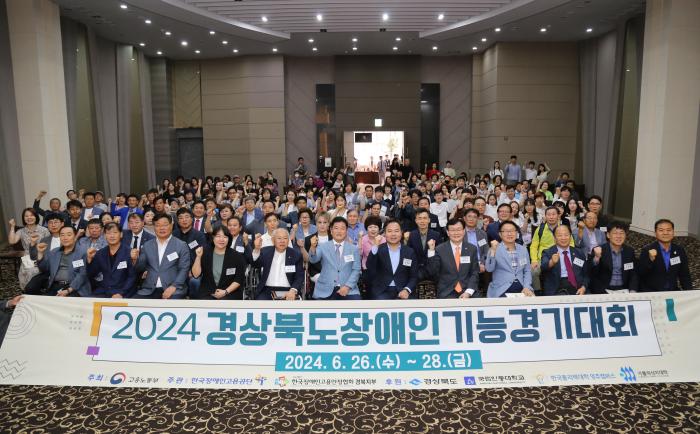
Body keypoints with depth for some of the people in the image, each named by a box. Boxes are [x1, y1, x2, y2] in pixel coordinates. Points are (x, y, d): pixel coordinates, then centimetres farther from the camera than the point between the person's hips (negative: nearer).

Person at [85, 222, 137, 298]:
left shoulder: (129, 252, -4)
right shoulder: (100, 253, 11)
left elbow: (132, 277, -6)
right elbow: (91, 275, 11)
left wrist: (121, 293, -15)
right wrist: (90, 259, -3)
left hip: (122, 293, -4)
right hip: (103, 292, 4)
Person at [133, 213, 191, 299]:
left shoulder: (181, 245, 3)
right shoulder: (147, 245, 15)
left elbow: (184, 269, -2)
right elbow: (140, 269, 15)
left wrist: (174, 286, -16)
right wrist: (135, 259, -7)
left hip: (173, 288, -3)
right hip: (150, 289, 4)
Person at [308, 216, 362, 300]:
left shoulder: (354, 249, 10)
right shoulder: (323, 246, 8)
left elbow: (356, 270, 5)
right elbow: (313, 260, -9)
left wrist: (347, 286, -10)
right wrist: (313, 247, -31)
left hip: (347, 289, 0)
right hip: (325, 290, 0)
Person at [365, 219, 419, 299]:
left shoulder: (410, 252, 8)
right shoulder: (379, 250, 5)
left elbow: (414, 277, 8)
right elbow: (370, 268, -11)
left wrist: (407, 290, -11)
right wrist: (375, 247, -23)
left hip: (402, 292, 1)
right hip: (382, 292, -1)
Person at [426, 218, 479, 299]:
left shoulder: (472, 249, 7)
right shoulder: (439, 250, 1)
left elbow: (474, 273, 6)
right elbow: (432, 272, -5)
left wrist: (468, 292, -7)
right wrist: (431, 250, -14)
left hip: (466, 293, 2)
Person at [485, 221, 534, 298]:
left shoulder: (523, 249, 14)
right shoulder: (495, 249, 0)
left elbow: (527, 271, 13)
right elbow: (489, 269, -12)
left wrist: (527, 287, -2)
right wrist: (493, 250, -22)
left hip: (521, 289, 4)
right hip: (501, 290, -4)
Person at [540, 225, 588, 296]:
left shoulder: (579, 253, 17)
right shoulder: (547, 253, 5)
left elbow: (585, 274, 20)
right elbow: (543, 267, -15)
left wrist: (583, 287, 0)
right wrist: (552, 262, -39)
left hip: (576, 290, 4)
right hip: (556, 291, -3)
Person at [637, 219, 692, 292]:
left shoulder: (679, 250, 6)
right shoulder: (647, 250, -6)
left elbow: (684, 275, 12)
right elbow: (640, 274, -13)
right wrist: (650, 259, -26)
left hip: (672, 293, 5)